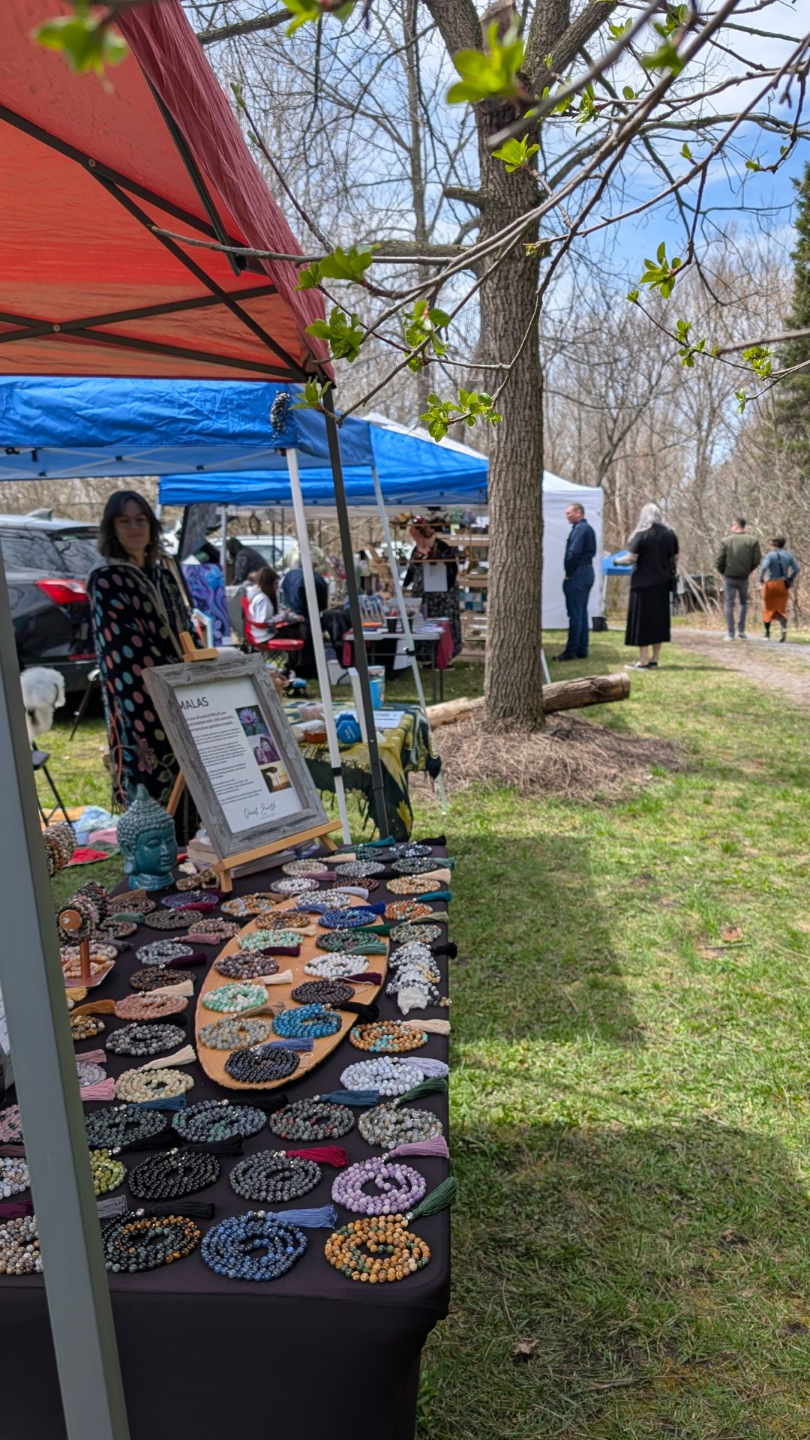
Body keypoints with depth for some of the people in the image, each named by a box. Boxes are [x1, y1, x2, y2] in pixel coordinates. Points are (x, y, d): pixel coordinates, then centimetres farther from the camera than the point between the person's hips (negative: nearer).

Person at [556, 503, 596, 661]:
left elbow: (574, 552, -21)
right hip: (587, 572, 10)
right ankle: (582, 650, 15)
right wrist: (572, 572, 9)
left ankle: (571, 651, -5)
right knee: (582, 613, 11)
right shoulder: (588, 528, 16)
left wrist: (568, 573, -12)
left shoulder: (579, 528, -13)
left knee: (575, 614, -7)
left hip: (577, 574, -10)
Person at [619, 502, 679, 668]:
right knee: (659, 620, 10)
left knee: (643, 620, 0)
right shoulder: (670, 535, 5)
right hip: (663, 584, 5)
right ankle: (655, 660, 14)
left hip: (643, 583, -5)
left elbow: (631, 558, -16)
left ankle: (643, 660, 0)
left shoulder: (642, 535, -11)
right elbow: (674, 559, 10)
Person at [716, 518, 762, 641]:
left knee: (729, 604, 4)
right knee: (743, 603, 19)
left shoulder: (727, 540, -7)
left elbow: (719, 560, -9)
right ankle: (741, 630, 12)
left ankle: (730, 633, 2)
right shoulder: (753, 541, -4)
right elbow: (757, 559, -5)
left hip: (729, 577, -1)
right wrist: (748, 570, 11)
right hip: (744, 578, 1)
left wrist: (724, 572, 8)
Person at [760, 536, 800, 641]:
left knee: (768, 608, 13)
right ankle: (784, 628, -20)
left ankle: (767, 633, 18)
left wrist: (761, 578, -10)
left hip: (771, 584, -3)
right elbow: (797, 569, 0)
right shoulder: (789, 555, 3)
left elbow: (764, 567, -24)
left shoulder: (770, 555, -10)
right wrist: (790, 580, 10)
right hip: (783, 585, 3)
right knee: (781, 609, 7)